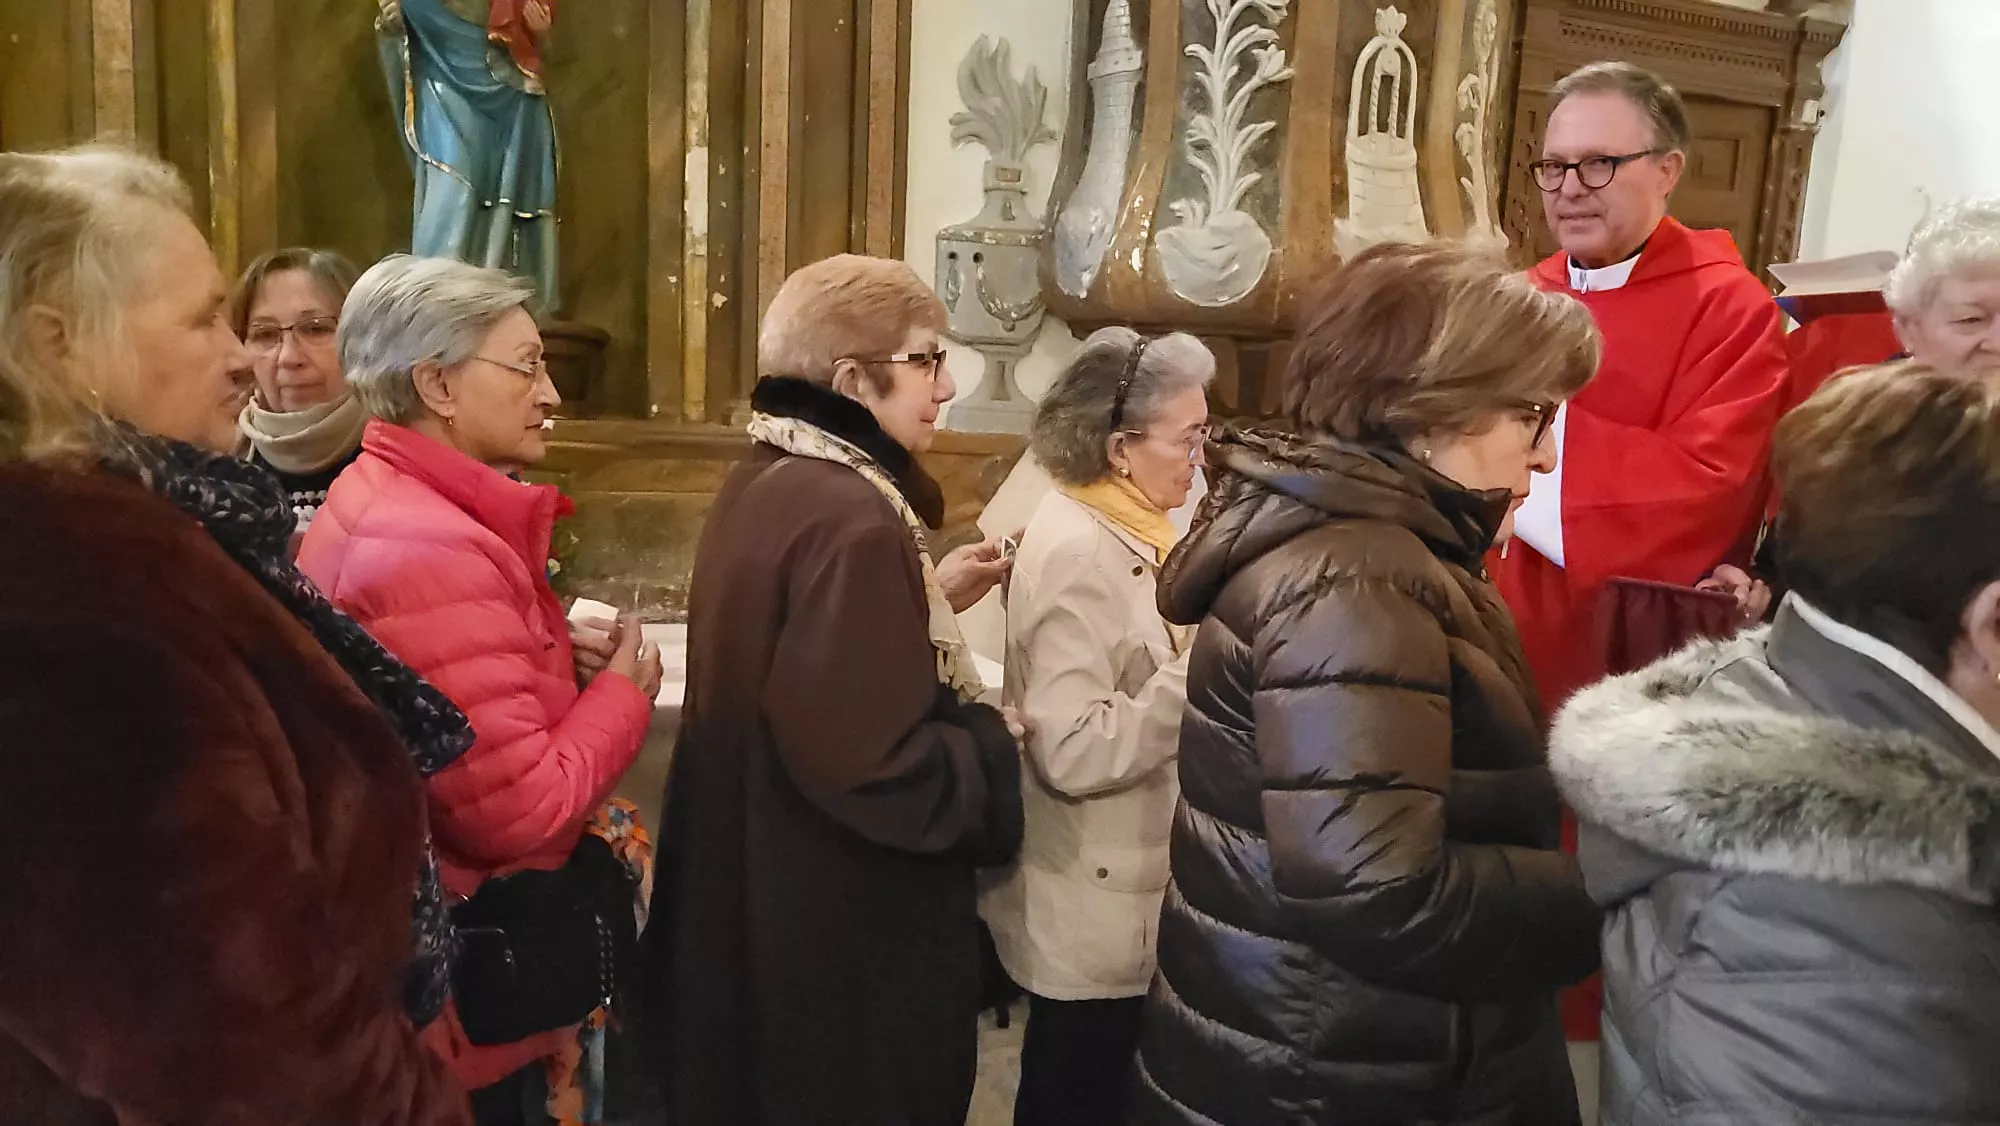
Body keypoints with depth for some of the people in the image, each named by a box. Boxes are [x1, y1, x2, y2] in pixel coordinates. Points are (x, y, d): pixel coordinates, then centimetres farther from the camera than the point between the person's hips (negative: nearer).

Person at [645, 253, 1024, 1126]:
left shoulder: (764, 479, 4)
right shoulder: (852, 519, -27)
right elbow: (873, 767, -29)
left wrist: (929, 594, 9)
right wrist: (996, 745, -14)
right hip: (847, 929, -9)